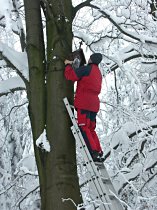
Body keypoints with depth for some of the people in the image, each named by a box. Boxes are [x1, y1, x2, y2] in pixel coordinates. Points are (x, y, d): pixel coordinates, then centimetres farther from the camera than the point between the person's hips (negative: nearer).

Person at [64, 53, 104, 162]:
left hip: (84, 103, -9)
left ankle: (94, 154, -20)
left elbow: (70, 75, -11)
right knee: (91, 129, 14)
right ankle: (99, 153, 9)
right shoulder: (98, 73, 23)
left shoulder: (87, 69, -5)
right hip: (94, 104, 9)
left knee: (84, 129, -11)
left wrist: (68, 65, 7)